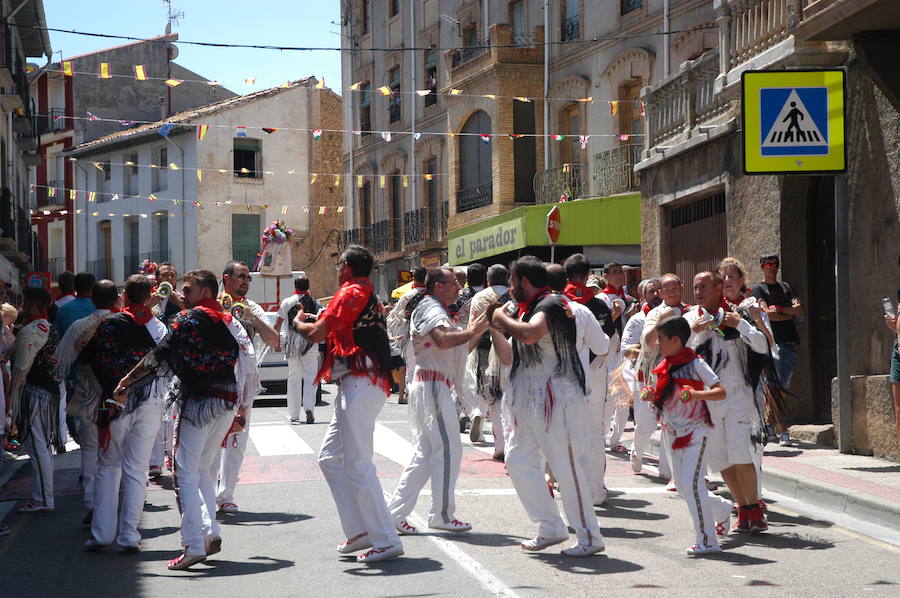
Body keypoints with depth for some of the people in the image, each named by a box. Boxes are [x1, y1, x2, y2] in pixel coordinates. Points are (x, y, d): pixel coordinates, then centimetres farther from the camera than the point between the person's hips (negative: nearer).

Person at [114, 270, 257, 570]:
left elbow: (159, 356, -8)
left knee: (186, 472, -5)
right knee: (205, 470, 18)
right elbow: (249, 364, 14)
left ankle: (193, 545, -13)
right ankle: (211, 533, 8)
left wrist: (128, 380, 2)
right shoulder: (231, 322, 15)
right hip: (228, 403, 7)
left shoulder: (188, 319, -5)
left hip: (198, 399, -7)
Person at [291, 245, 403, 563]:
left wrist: (298, 322, 5)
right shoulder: (371, 296, 20)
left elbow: (316, 334, -14)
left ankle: (386, 540, -8)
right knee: (330, 457, 15)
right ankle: (360, 530, 14)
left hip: (359, 385, -10)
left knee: (357, 464, -9)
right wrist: (315, 325, 19)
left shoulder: (350, 293, -10)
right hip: (363, 385, 10)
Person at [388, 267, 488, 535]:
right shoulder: (430, 309, -9)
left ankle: (396, 512, 10)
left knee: (425, 453, 11)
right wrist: (471, 331, -18)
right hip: (432, 385, -11)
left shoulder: (436, 311, 25)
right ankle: (442, 515, -3)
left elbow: (459, 348, 22)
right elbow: (444, 340, -29)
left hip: (425, 388, 11)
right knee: (447, 449, -7)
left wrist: (480, 329, 12)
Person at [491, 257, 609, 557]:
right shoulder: (527, 310, 15)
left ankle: (590, 538, 3)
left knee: (567, 468, -5)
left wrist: (503, 319, -17)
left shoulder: (551, 305, -14)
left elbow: (529, 335, -33)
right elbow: (511, 357, 21)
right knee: (518, 460, 10)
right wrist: (493, 328, 14)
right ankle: (551, 528, 17)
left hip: (558, 400, -10)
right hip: (529, 402, 10)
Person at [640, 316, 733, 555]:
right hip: (674, 434, 8)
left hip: (696, 431, -8)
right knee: (683, 487, 11)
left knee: (692, 484, -15)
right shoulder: (664, 367, 11)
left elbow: (721, 392, -13)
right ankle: (722, 509, 35)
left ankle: (707, 540, -10)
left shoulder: (695, 363, -9)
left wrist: (697, 394, -30)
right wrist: (652, 396, -2)